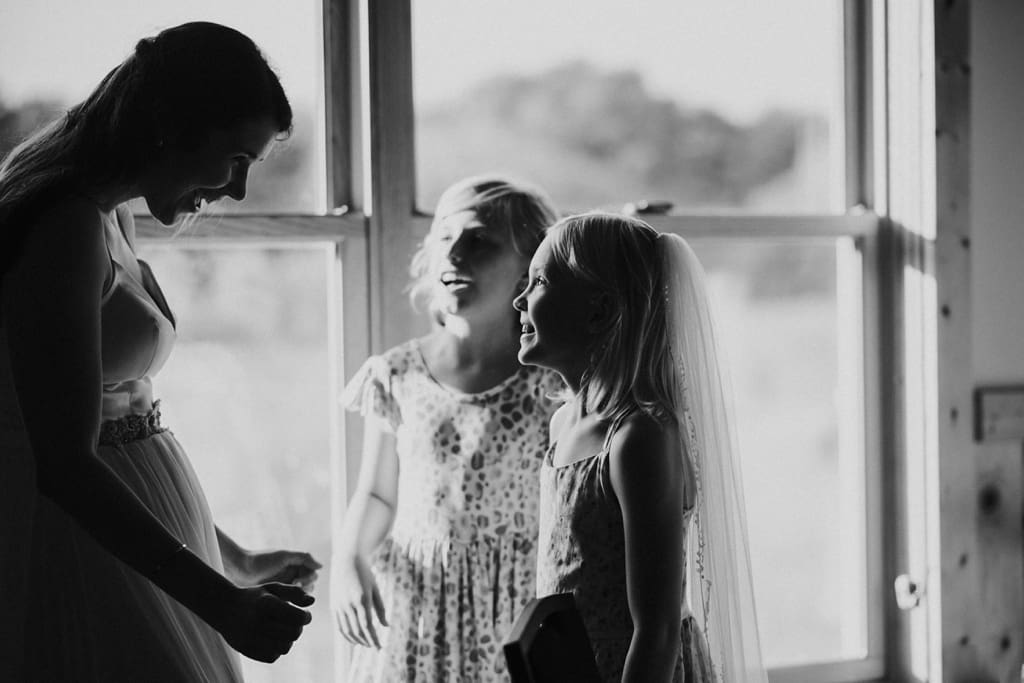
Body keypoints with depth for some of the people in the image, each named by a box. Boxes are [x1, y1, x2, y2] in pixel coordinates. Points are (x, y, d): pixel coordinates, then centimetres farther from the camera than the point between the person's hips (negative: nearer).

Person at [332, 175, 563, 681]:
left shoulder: (547, 384, -7)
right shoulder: (397, 378, -1)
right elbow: (377, 495, 8)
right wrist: (349, 561, -8)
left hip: (517, 612, -2)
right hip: (410, 606, 2)